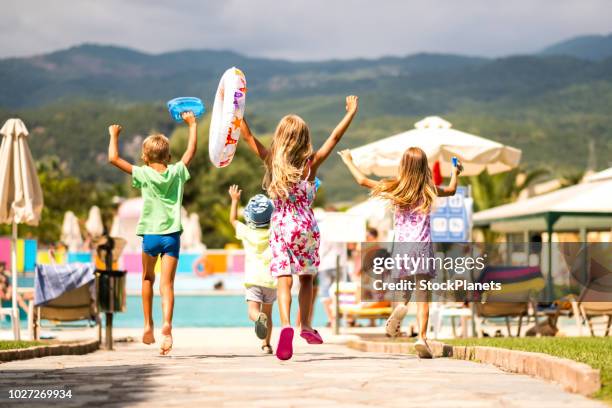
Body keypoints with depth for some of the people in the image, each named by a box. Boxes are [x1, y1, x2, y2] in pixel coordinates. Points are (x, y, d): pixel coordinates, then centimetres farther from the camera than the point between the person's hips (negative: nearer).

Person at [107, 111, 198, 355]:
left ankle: (148, 325, 23)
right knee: (167, 283, -4)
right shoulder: (177, 172, 1)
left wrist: (114, 135, 7)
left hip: (151, 234, -1)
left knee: (148, 278, 22)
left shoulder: (144, 175, -6)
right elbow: (192, 150, 15)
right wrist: (192, 124, 27)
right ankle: (167, 324, -25)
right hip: (172, 234, 1)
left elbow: (113, 158, -8)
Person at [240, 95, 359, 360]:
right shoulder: (310, 164, -6)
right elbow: (334, 138, 1)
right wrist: (351, 112, 10)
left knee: (284, 280, -7)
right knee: (306, 277, 19)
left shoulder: (271, 161, -4)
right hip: (305, 226, 0)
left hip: (280, 226, 0)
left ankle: (285, 325, -29)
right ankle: (305, 325, 26)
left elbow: (248, 136, -3)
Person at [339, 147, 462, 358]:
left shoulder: (396, 188, -1)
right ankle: (422, 337, -18)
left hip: (401, 246, 1)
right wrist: (455, 173, 44)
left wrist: (349, 161, 22)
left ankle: (400, 307, -14)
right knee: (423, 296, -3)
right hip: (423, 246, -1)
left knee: (404, 288, 20)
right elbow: (451, 190, 25)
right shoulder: (429, 191, 3)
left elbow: (362, 180, 6)